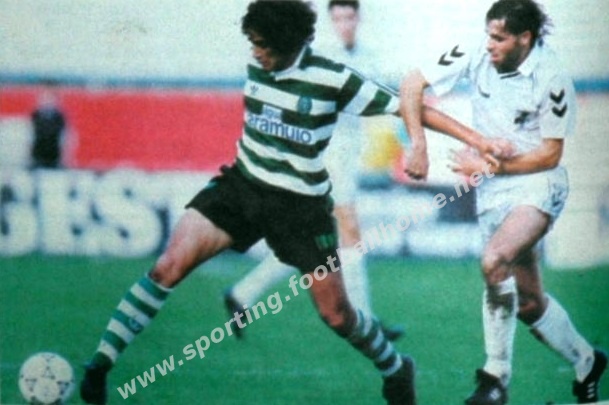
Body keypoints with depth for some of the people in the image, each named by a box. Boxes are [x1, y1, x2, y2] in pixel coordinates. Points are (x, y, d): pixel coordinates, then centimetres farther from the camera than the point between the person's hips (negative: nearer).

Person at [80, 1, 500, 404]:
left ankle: (397, 371, 33)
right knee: (170, 266, -16)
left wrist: (474, 138, -14)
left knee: (336, 314, 3)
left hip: (300, 204, -3)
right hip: (242, 186, 3)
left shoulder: (332, 80, -16)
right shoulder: (256, 67, -3)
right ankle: (100, 365, -13)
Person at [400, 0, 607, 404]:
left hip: (537, 185, -6)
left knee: (495, 260, -32)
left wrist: (488, 165, -16)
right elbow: (413, 84, -6)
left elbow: (549, 154, -12)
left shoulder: (551, 79, -18)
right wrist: (419, 145, -16)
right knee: (528, 301, 11)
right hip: (492, 190, 6)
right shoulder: (476, 56, -7)